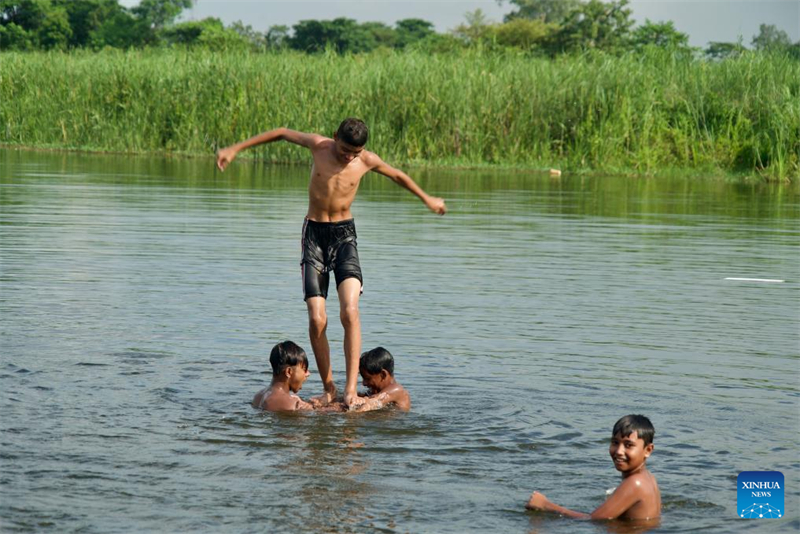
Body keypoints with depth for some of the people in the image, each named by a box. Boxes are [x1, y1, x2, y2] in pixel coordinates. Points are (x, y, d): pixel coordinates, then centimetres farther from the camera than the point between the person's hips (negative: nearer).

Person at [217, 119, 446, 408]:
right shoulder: (318, 145, -6)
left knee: (350, 312, -20)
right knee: (317, 319, -9)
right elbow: (282, 133, 9)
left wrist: (427, 199, 31)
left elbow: (398, 176, 16)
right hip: (314, 234, 0)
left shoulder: (367, 161, -4)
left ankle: (351, 388, -21)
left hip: (344, 235, 0)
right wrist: (235, 149, 11)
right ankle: (328, 387, 5)